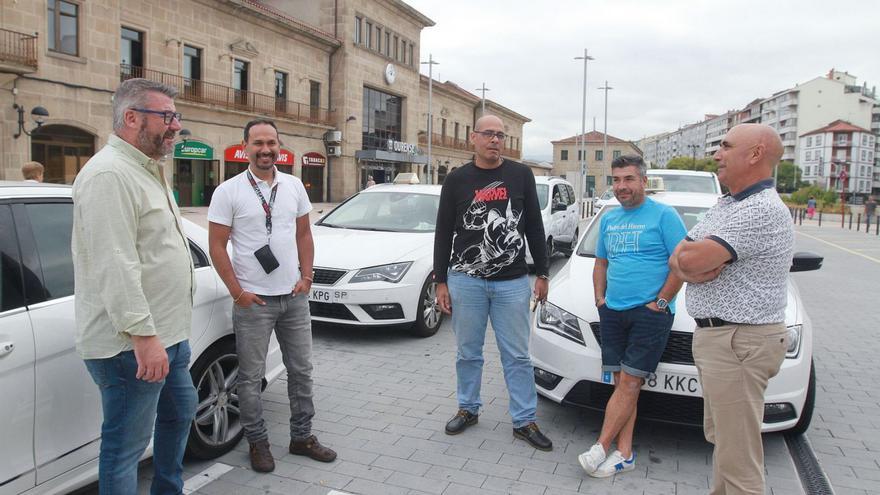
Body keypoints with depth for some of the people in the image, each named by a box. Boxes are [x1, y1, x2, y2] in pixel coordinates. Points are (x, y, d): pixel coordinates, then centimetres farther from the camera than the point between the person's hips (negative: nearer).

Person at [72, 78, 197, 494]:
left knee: (179, 414, 24)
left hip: (166, 332, 11)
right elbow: (114, 266, -25)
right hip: (133, 342, -11)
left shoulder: (147, 170, 16)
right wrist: (142, 334, -27)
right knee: (127, 445, 1)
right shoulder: (109, 174, -18)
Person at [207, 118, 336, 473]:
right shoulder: (228, 191, -6)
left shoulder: (294, 186, 6)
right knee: (251, 377, 6)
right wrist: (237, 291, -10)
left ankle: (302, 437, 28)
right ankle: (257, 443, 23)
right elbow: (217, 245, -6)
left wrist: (306, 276, 1)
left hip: (295, 297, 4)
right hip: (253, 300, -4)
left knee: (301, 370, 13)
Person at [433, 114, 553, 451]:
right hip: (466, 280, 0)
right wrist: (441, 281, 0)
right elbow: (443, 232, 4)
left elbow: (534, 227, 8)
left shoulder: (521, 175, 4)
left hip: (512, 282, 0)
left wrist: (542, 274, 5)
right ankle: (468, 408, 30)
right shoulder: (457, 180, 2)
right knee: (468, 352, 11)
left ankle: (525, 421, 16)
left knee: (517, 355, 5)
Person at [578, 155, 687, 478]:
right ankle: (624, 454, 10)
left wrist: (660, 302, -11)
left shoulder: (664, 215, -4)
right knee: (622, 383, 6)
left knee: (628, 382, -7)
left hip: (650, 314, -6)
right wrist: (600, 298, 10)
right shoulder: (608, 219, 16)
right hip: (613, 312, 6)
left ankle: (601, 447, -2)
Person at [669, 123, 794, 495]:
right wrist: (695, 265, -12)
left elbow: (692, 260, -26)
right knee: (721, 438, 22)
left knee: (737, 459, -3)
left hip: (740, 343, -10)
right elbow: (677, 260, 10)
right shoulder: (724, 206, 15)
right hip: (715, 337, 10)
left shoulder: (762, 210, -19)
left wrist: (690, 257, -3)